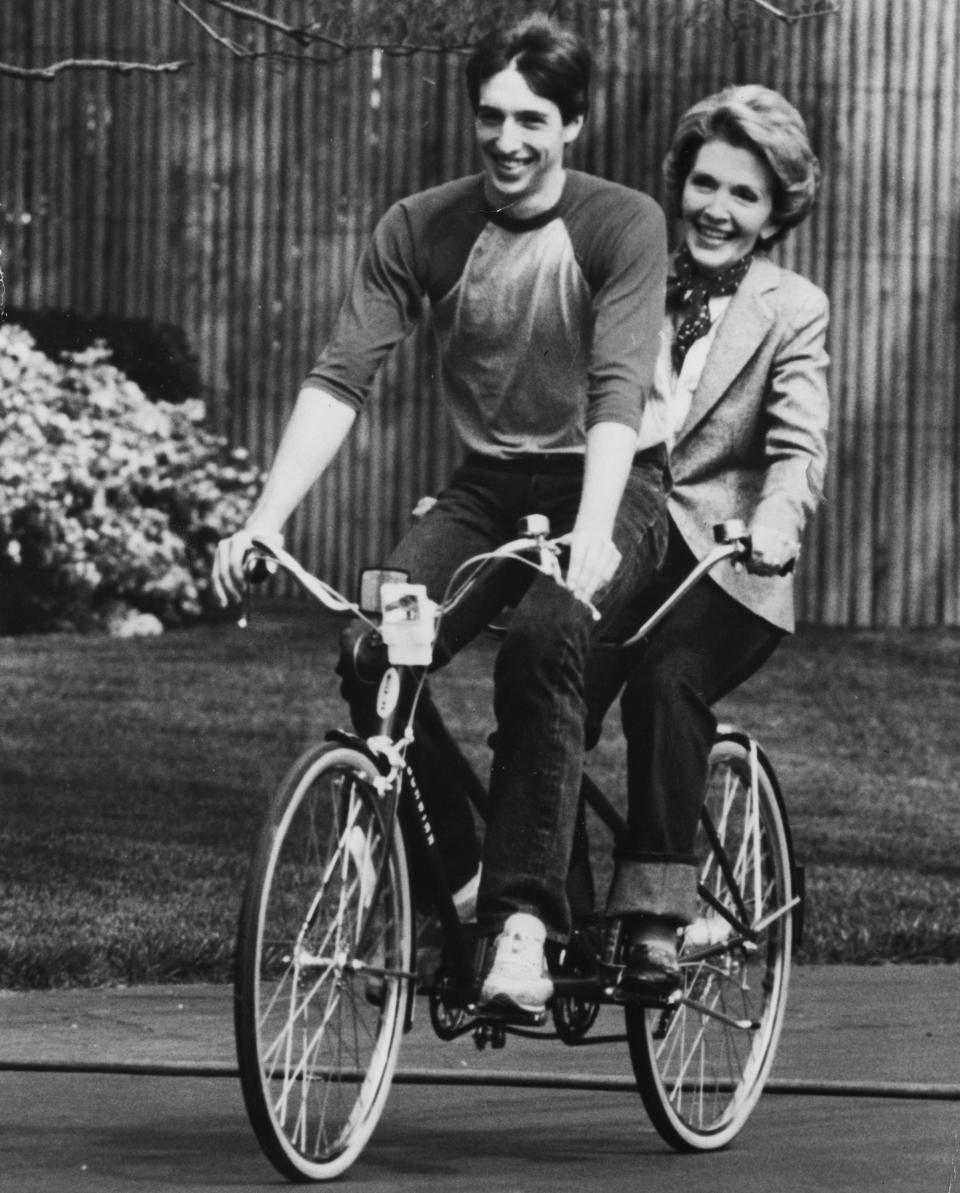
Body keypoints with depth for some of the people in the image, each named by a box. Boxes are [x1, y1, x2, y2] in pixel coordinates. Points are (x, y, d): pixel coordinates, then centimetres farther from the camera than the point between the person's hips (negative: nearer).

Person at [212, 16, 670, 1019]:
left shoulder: (622, 226, -14)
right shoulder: (421, 230, -5)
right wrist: (264, 520, -26)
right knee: (370, 654, -21)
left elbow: (618, 392, -26)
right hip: (490, 485, 4)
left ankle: (523, 920, -31)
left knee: (541, 644, -34)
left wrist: (592, 535, -41)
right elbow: (340, 379, -13)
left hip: (614, 483, -4)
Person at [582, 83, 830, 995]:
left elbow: (799, 447, -7)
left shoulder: (792, 312, 6)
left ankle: (655, 922, -28)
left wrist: (775, 521, -30)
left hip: (720, 569, -2)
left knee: (665, 682, -30)